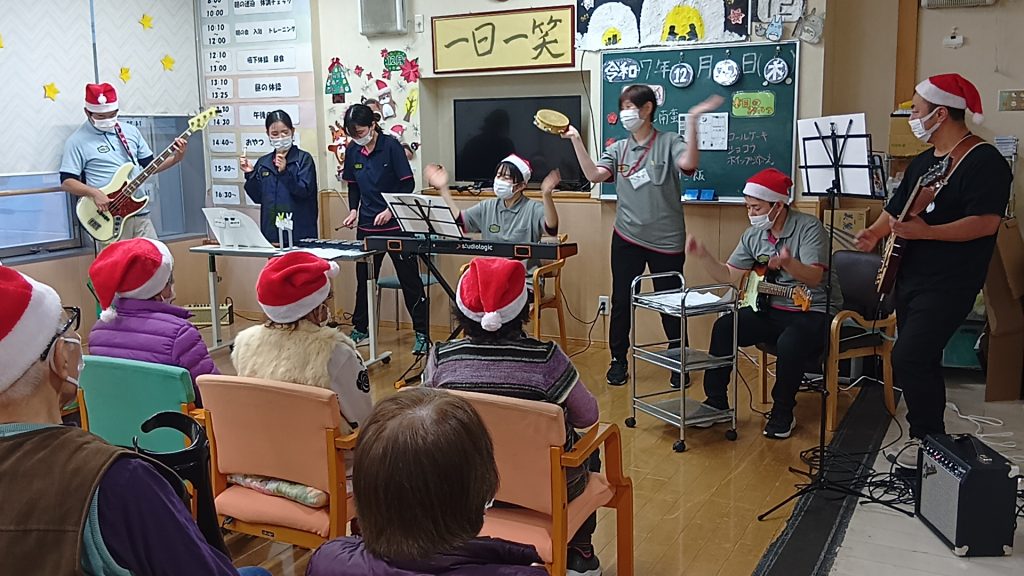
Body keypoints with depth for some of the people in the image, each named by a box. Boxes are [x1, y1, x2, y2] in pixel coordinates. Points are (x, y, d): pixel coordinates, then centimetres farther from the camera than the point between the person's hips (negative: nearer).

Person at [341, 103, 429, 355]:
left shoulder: (391, 146, -11)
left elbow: (408, 184, -11)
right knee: (364, 278, 14)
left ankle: (422, 333, 7)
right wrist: (353, 210, -1)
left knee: (410, 279, 0)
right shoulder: (353, 150, 3)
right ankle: (360, 328, 29)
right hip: (367, 225, 5)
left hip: (396, 224, -5)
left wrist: (390, 209, -19)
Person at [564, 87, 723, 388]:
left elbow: (688, 164, -24)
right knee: (621, 301, 8)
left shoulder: (669, 142, -3)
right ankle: (619, 360, 22)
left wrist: (692, 121, -27)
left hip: (666, 240, -3)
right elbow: (593, 175, -7)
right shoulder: (618, 149, 8)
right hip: (627, 239, 3)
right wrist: (576, 139, -11)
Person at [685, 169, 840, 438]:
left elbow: (815, 277, -26)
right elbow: (728, 276, 5)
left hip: (814, 311, -6)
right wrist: (703, 256, -11)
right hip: (772, 308, 6)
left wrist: (789, 264, -46)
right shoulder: (753, 235, 5)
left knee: (790, 343, -36)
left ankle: (783, 414, -11)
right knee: (724, 327, -16)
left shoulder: (809, 227, -14)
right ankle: (717, 403, -3)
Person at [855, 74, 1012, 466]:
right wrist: (875, 233, 0)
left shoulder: (984, 162, -13)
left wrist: (925, 232, -29)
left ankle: (928, 438, -1)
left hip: (949, 284, -9)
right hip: (910, 278, 9)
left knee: (909, 358, -16)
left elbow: (986, 223, -23)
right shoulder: (923, 161, 14)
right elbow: (896, 208, 20)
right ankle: (924, 429, 26)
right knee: (918, 360, 14)